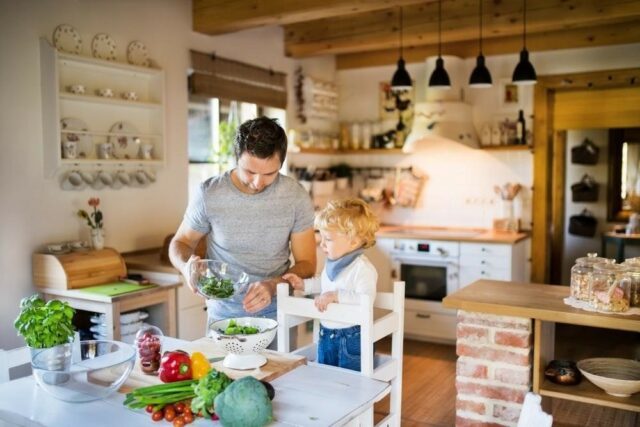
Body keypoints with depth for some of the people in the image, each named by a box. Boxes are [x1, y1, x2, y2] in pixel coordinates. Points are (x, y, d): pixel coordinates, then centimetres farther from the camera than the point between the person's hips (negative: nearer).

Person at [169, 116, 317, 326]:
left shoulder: (296, 197, -11)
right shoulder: (208, 195, -14)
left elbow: (306, 264, -4)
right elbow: (181, 242, 1)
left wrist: (274, 285, -23)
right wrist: (186, 267, -21)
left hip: (277, 313, -2)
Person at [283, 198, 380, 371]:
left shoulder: (363, 268, -23)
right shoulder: (332, 262, 2)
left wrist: (335, 295, -38)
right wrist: (304, 284, 9)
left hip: (351, 337, -8)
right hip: (326, 335, 8)